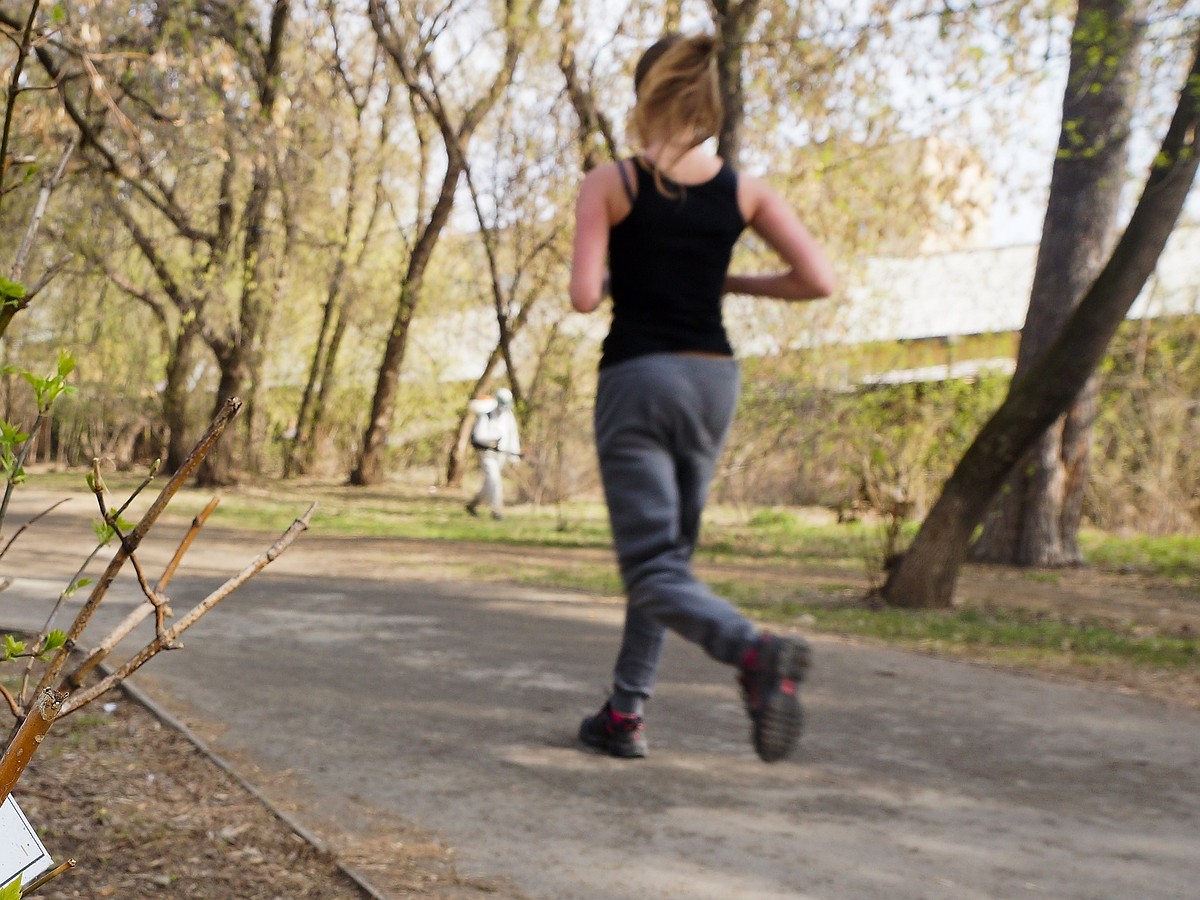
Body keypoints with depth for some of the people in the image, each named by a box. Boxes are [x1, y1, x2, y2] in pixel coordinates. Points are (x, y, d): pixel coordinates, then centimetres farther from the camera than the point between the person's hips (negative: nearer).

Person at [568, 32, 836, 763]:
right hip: (714, 376, 4)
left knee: (654, 571, -6)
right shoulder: (745, 191, 3)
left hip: (638, 378, -4)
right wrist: (729, 282, 9)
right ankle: (625, 715, 21)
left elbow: (584, 296, -13)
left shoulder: (609, 184, -6)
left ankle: (756, 652, -34)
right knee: (668, 552, 19)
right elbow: (819, 280, -5)